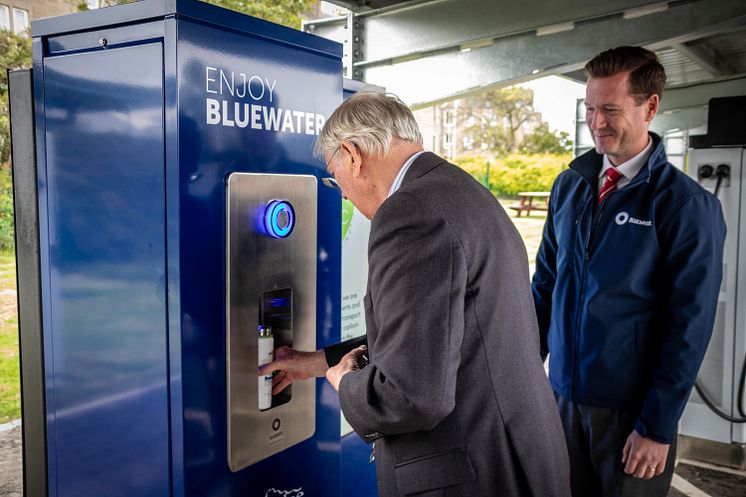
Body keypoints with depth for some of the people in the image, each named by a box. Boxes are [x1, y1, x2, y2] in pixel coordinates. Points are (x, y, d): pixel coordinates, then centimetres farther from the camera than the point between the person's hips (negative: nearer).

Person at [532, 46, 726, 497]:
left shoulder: (689, 205, -13)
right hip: (563, 394, 4)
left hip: (632, 408, -4)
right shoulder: (570, 185, 1)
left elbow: (689, 327, -13)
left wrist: (658, 426, -12)